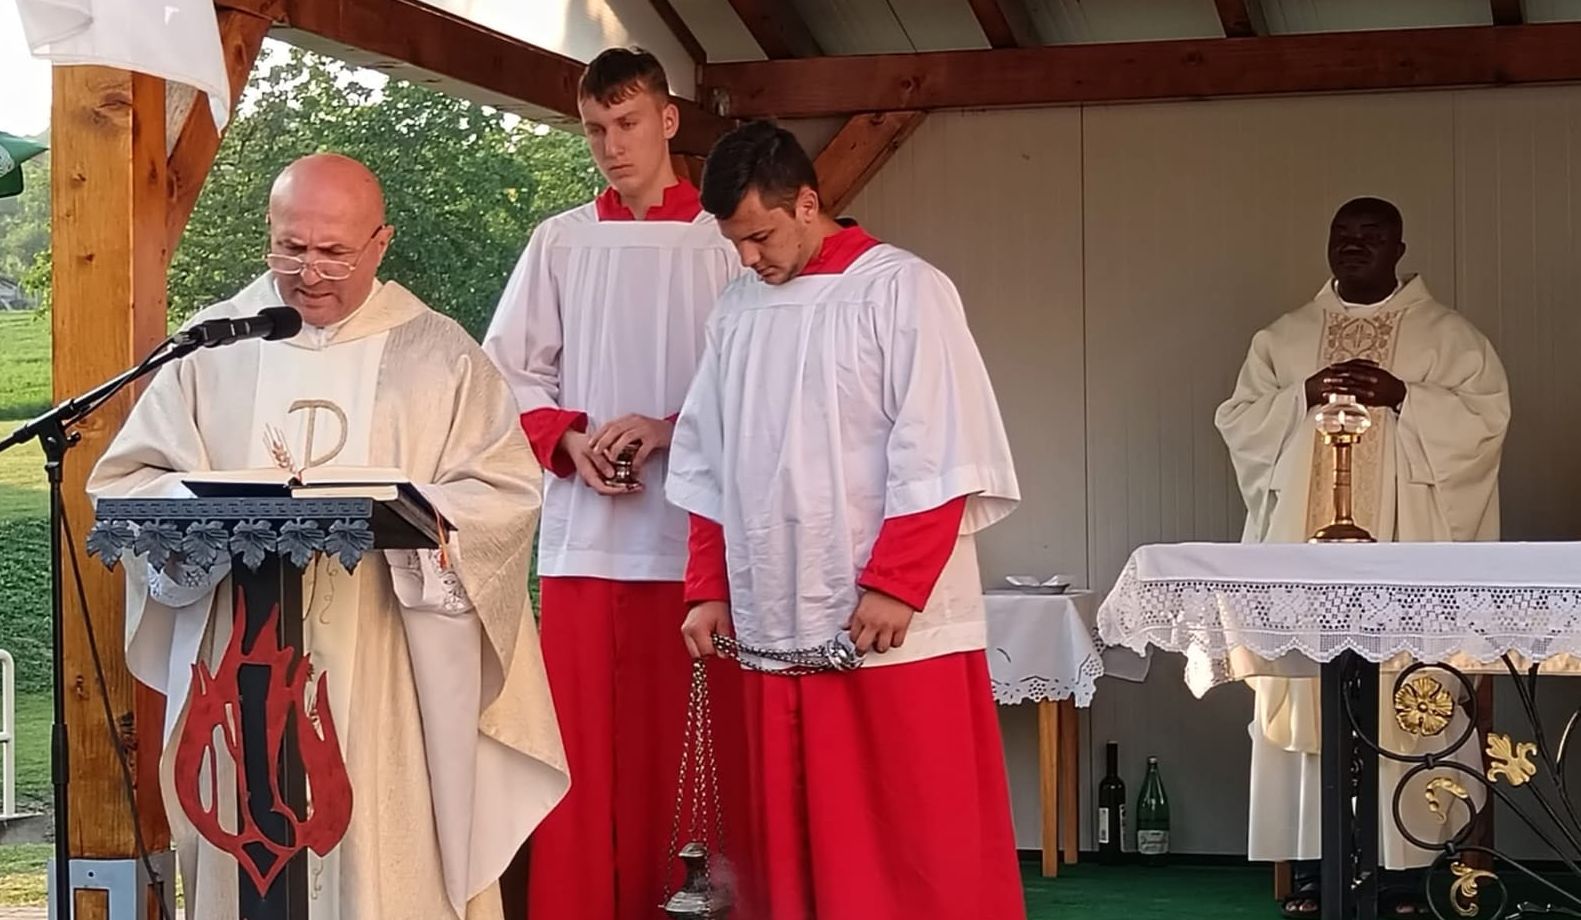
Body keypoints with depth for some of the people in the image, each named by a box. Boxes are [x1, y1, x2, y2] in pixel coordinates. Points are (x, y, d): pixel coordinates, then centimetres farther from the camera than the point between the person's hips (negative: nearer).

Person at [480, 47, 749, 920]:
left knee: (671, 750, 2)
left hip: (693, 532, -2)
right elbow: (507, 371, 11)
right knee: (583, 750, 2)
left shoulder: (724, 241, 3)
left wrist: (669, 429, -13)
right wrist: (570, 442, -5)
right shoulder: (559, 241, 10)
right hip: (581, 533, 2)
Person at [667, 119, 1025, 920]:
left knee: (918, 843, 0)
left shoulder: (903, 290, -4)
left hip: (895, 629, -5)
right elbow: (710, 466, 16)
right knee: (791, 846, 9)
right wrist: (709, 589, 9)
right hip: (772, 628, 5)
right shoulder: (736, 309, 12)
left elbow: (939, 456, -9)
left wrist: (894, 586, -15)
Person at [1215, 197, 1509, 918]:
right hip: (1308, 548, 2)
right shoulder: (1282, 338, 13)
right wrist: (1302, 398, -9)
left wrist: (1402, 396, -14)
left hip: (1403, 557, -2)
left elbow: (1487, 414, -3)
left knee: (1403, 701, -5)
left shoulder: (1447, 334, 7)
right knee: (1307, 696, -2)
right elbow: (1237, 421, 7)